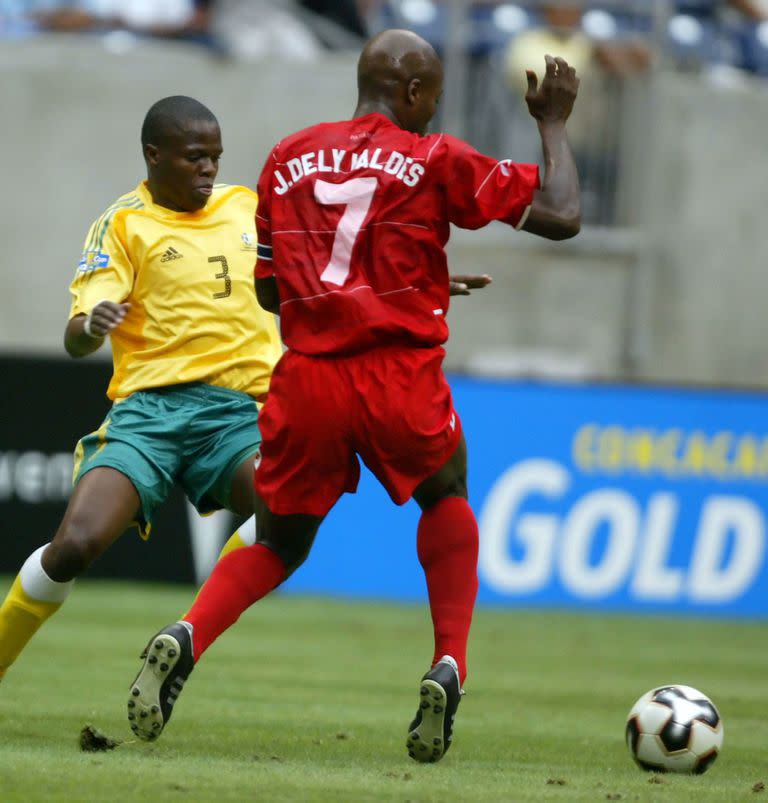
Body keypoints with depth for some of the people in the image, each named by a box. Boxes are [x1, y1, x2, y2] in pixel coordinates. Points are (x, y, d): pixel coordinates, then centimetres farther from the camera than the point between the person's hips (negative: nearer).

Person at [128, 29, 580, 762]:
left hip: (305, 379, 3)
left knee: (277, 545, 18)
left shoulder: (288, 158, 13)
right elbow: (561, 217, 1)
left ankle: (187, 638, -13)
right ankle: (448, 667, 9)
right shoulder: (435, 160, 2)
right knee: (447, 496, 28)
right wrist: (553, 122, 16)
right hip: (401, 382, -2)